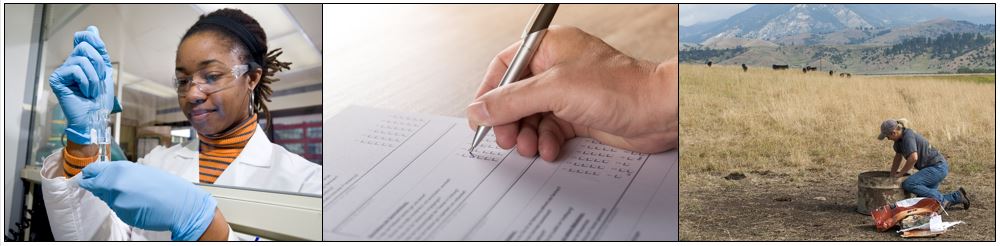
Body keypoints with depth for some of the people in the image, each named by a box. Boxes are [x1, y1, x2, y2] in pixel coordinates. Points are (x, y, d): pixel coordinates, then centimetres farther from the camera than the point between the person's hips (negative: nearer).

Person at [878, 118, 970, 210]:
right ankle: (957, 196, 16)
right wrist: (892, 175, 22)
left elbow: (913, 158, -34)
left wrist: (900, 174, -22)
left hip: (938, 167, -10)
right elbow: (898, 156, 20)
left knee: (908, 184, -25)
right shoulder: (900, 138, 5)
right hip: (934, 168, 10)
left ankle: (941, 200, -14)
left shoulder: (908, 136, -23)